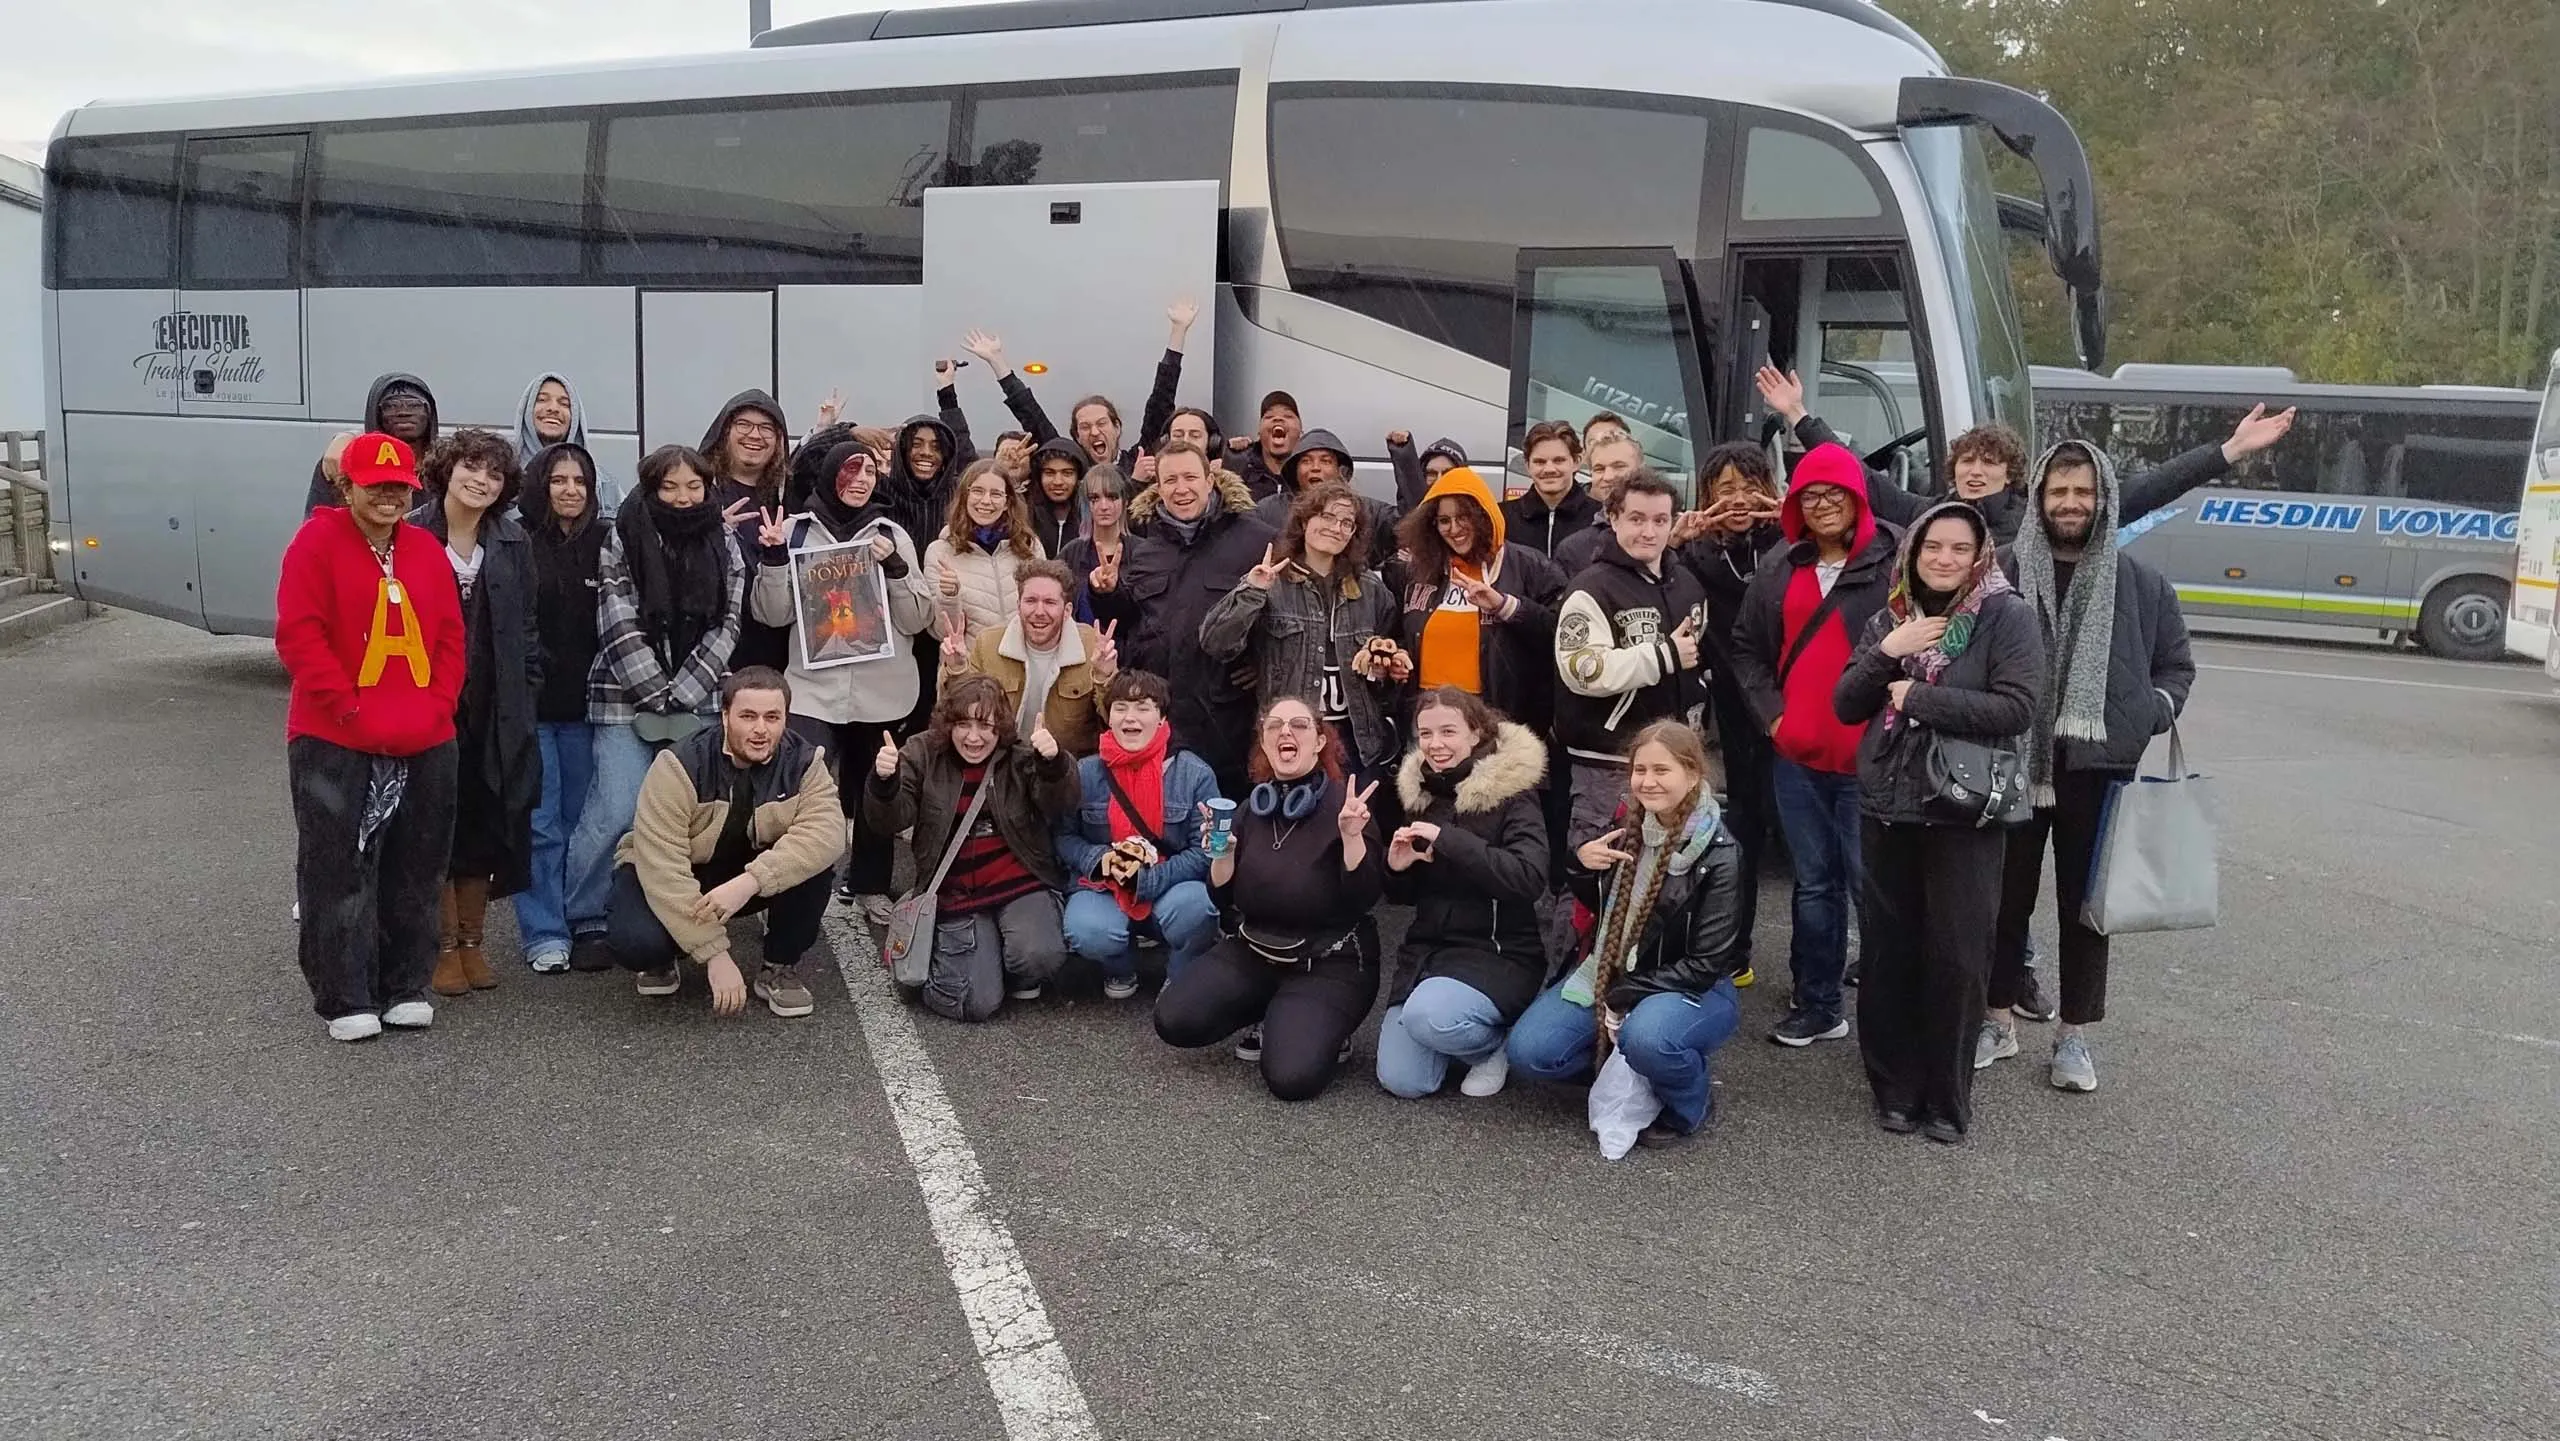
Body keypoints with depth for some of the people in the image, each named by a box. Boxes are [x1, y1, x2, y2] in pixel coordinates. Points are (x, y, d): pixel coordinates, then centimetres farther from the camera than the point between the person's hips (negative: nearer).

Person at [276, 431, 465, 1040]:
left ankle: (406, 986, 22)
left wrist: (437, 706, -3)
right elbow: (299, 636, -12)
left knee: (416, 868, 10)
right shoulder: (317, 542, -6)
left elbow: (450, 637, 10)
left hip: (424, 743, 5)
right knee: (338, 869, 1)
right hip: (334, 741, -5)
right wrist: (354, 712, -16)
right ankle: (345, 998, 10)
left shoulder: (426, 549, 10)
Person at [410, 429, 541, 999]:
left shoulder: (513, 544, 7)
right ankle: (445, 945, 13)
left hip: (495, 709, 3)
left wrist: (524, 692, 3)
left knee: (486, 823, 9)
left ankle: (473, 940, 22)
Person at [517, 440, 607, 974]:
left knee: (581, 820, 10)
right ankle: (544, 935, 8)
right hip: (530, 703, -3)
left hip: (583, 704, 3)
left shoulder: (605, 543, 4)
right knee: (540, 823, 1)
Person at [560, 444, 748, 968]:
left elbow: (725, 627, 3)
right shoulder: (624, 538, 0)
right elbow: (620, 627, -6)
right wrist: (658, 696, -11)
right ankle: (586, 922, 5)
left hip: (698, 703, 3)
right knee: (616, 814, -10)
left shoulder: (723, 546, 9)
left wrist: (678, 697, -7)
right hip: (627, 698, -3)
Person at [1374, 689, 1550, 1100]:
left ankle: (1498, 1041, -1)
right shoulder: (1420, 793, 8)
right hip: (1428, 948, 6)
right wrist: (1396, 868, -8)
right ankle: (1472, 1034, 20)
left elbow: (1530, 879, -26)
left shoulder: (1512, 793, -10)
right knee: (1401, 1080, -9)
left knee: (1429, 1017, -34)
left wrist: (1448, 840, -28)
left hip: (1499, 951, -5)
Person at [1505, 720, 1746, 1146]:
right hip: (1610, 974, 5)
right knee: (1529, 1051, -15)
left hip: (1689, 988, -5)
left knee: (1646, 1038, -38)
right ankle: (1626, 1072, 9)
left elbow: (1705, 964, -17)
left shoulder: (1718, 855, -17)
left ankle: (1692, 1103, -6)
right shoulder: (1626, 823, -2)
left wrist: (1623, 997, -21)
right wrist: (1581, 864, -10)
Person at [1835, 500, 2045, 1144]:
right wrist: (1886, 653, -9)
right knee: (1888, 952, 8)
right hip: (1887, 808, 4)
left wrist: (1918, 696, -13)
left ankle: (1947, 1098, 14)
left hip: (1964, 814, -4)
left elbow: (2017, 709, -15)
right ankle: (1895, 1086, 21)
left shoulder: (2008, 616, -4)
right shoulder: (1889, 619, 11)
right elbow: (1846, 707, 6)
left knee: (1957, 959, 0)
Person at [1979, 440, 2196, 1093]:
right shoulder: (2002, 572, -1)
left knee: (2085, 904, 10)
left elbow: (2177, 666, 15)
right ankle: (1998, 1020, 25)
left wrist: (2153, 711, -3)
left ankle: (2074, 1034, 23)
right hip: (2013, 764, -1)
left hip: (2098, 769, 1)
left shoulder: (2141, 583, 5)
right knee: (2005, 898, 9)